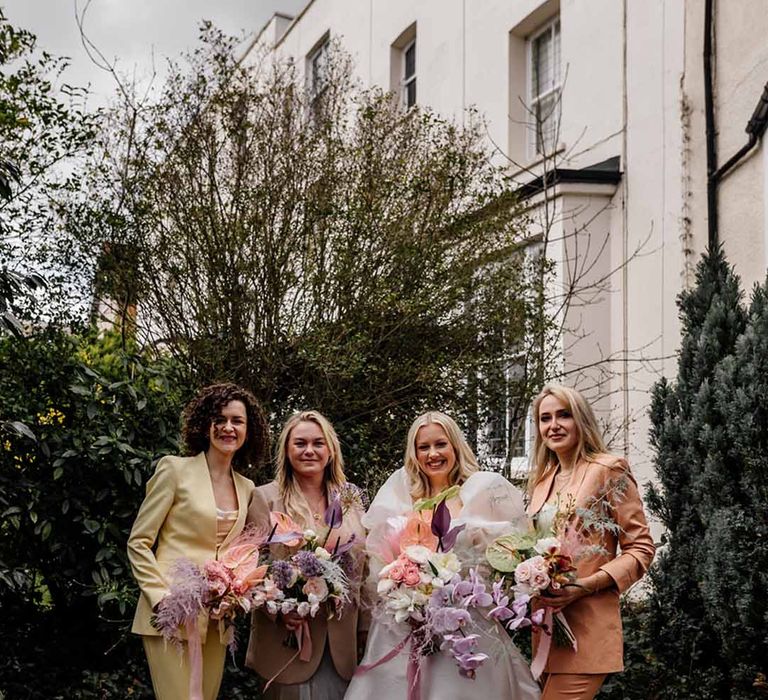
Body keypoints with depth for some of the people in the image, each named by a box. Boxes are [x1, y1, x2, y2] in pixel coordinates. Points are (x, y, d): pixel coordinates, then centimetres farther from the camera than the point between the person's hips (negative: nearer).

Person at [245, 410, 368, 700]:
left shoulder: (351, 498, 9)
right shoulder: (265, 498, -1)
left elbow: (362, 565, 11)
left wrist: (365, 628, 7)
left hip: (343, 642, 3)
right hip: (289, 638, -3)